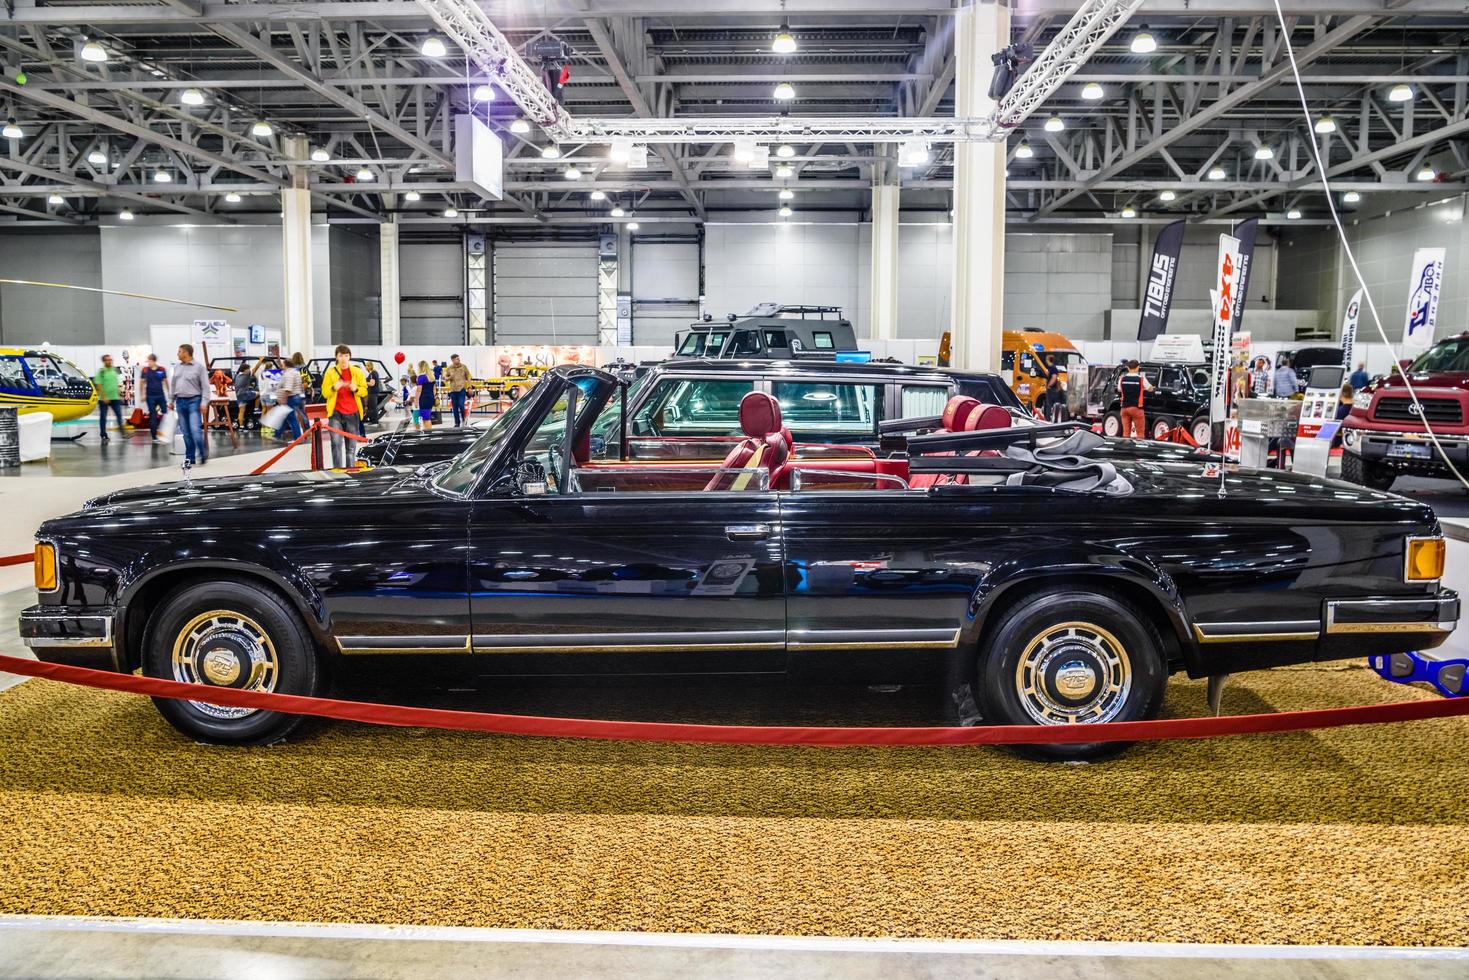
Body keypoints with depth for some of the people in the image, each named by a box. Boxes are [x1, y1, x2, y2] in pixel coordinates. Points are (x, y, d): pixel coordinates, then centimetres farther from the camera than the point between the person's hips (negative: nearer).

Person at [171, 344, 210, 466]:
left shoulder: (199, 367, -4)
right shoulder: (177, 368, 13)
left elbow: (205, 386, -8)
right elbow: (174, 385, 20)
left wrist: (204, 402, -15)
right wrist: (172, 401, 20)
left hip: (193, 401, -5)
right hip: (180, 402, 5)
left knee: (195, 430, -15)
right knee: (186, 432, 7)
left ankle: (203, 455, -4)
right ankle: (190, 458, 12)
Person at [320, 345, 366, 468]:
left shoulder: (357, 372, 7)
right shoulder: (330, 372, 3)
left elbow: (364, 391, 8)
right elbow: (324, 392, 2)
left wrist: (356, 389, -14)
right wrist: (334, 388, -19)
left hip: (352, 413, 2)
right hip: (336, 413, -2)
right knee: (336, 442, -14)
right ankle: (337, 469, -13)